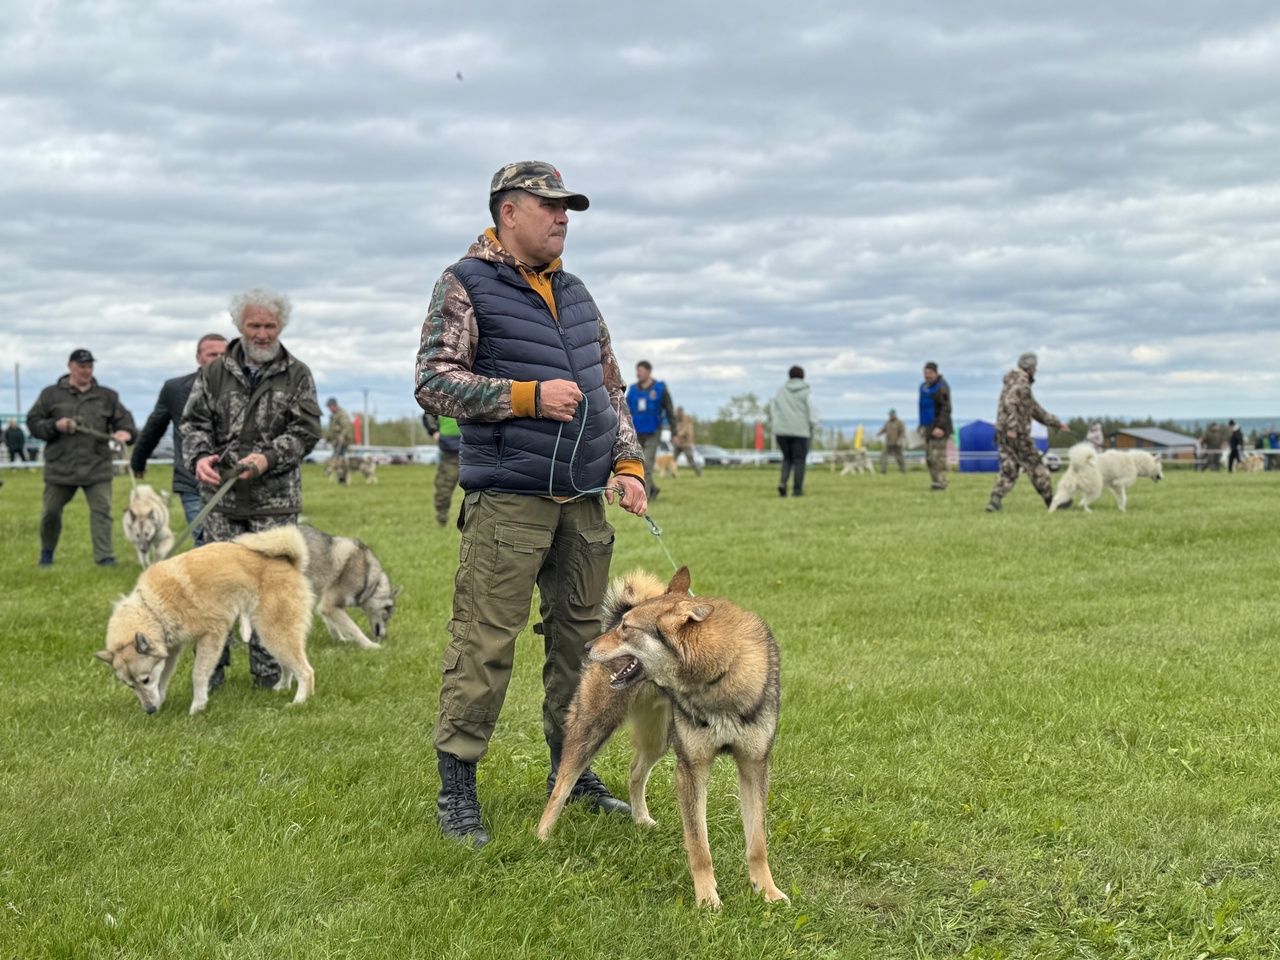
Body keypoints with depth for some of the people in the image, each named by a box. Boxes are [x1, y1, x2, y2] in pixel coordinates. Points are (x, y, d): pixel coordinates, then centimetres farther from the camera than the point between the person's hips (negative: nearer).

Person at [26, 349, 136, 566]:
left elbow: (124, 420, 7)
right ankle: (47, 552, 32)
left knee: (102, 509, -11)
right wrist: (55, 426, -12)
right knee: (51, 511, 10)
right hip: (60, 466, 0)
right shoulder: (51, 395, 7)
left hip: (97, 467, 0)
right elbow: (33, 422, 7)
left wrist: (126, 433, -16)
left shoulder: (107, 396, 10)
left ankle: (105, 556, -10)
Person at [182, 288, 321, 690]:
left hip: (276, 499, -1)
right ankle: (211, 664, 12)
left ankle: (268, 669, 11)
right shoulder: (214, 373, 8)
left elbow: (307, 430, 0)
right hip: (222, 496, 1)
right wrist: (199, 456, -15)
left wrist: (268, 457, -16)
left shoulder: (297, 375, 5)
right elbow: (194, 422, 6)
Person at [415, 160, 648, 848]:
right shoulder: (466, 286, -2)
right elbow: (434, 383, -10)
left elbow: (611, 387, 23)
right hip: (509, 499, -7)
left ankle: (570, 770, 24)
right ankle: (455, 789, 2)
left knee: (579, 636, 11)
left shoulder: (575, 294, 18)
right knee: (484, 643, -7)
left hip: (584, 500, 7)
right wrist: (529, 396, -17)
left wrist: (628, 464, 10)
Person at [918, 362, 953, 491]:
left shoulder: (941, 388, -13)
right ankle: (934, 482, 13)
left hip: (938, 428, -9)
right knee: (929, 457, 8)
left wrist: (940, 427, -27)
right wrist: (922, 425, 23)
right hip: (928, 427, 9)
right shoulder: (924, 387, 15)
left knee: (937, 456, -12)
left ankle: (940, 483, -11)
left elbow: (946, 409, -19)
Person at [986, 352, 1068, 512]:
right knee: (1035, 466, 2)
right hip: (1017, 433, -9)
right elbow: (1009, 403, -23)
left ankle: (995, 501, -5)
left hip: (1003, 433, 9)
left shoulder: (1022, 384, 24)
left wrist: (1057, 424, 30)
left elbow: (1036, 410, 29)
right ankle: (1051, 500, 11)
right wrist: (1012, 427, -28)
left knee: (1008, 469, 7)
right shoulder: (1021, 382, -9)